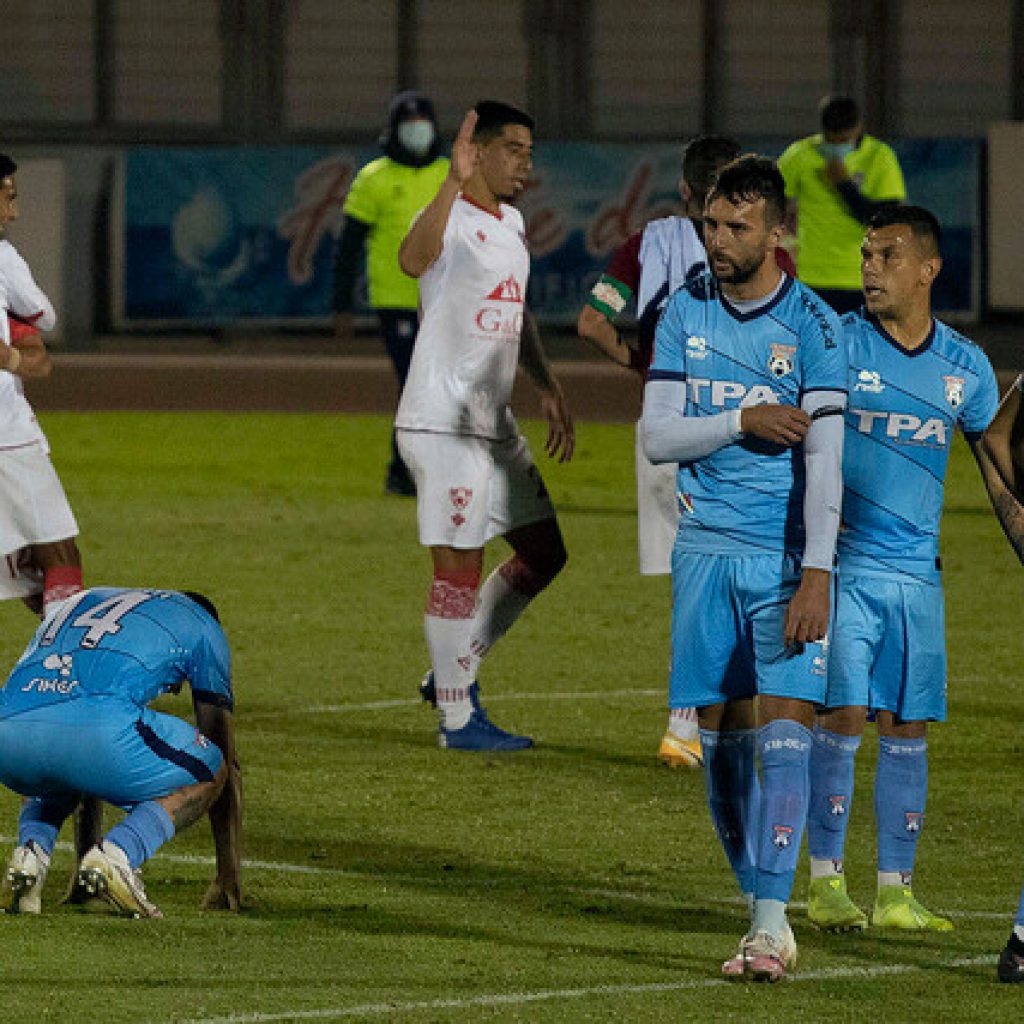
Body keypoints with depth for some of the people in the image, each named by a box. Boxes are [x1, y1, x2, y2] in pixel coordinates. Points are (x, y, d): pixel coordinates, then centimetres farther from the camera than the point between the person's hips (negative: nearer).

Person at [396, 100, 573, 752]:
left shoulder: (511, 225, 15)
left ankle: (456, 672, 25)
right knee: (459, 569, -6)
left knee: (543, 553, 14)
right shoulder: (452, 220, -14)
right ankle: (458, 717, 1)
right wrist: (455, 181, -46)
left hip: (495, 424, 10)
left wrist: (549, 389, 25)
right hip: (443, 424, -10)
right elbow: (414, 260, -39)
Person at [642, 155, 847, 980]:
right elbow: (656, 437, 3)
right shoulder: (685, 314, 6)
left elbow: (824, 458, -13)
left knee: (784, 720, -14)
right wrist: (743, 422, -13)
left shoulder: (814, 326, -7)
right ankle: (761, 910, 12)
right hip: (707, 548, 4)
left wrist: (816, 575, -20)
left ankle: (772, 919, -16)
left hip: (786, 554, -4)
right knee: (722, 727, 3)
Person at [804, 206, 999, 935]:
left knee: (907, 727, 4)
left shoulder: (965, 366, 7)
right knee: (842, 715, -10)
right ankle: (826, 880, 2)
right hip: (844, 564, -3)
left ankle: (896, 892, 11)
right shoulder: (835, 344, -4)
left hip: (917, 571, 3)